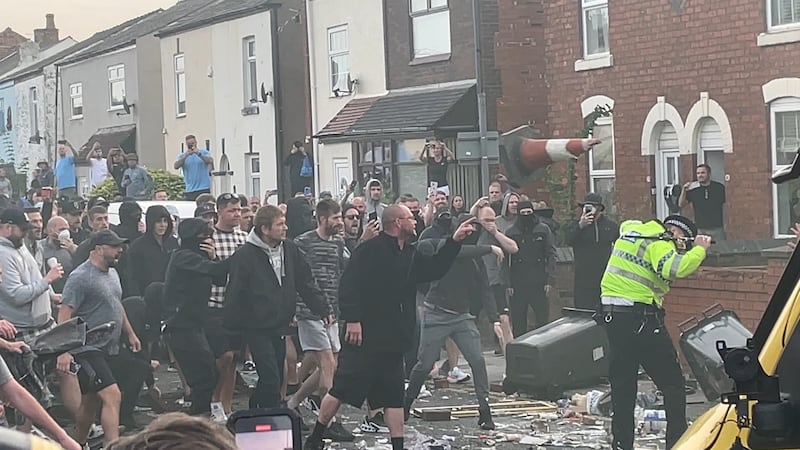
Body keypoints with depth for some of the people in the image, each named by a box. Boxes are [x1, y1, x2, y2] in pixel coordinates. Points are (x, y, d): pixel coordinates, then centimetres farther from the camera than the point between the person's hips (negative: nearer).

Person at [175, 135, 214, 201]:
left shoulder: (204, 152, 7)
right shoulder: (183, 155, 11)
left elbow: (211, 161, -12)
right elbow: (176, 166, -5)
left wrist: (199, 154, -24)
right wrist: (185, 156, -18)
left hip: (204, 188, -2)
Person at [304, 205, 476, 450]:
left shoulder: (410, 255, 15)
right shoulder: (370, 251, -12)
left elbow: (435, 268, 24)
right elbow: (348, 285, -18)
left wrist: (454, 241, 16)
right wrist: (352, 319, -24)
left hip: (393, 340, 8)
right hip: (364, 336, -8)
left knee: (394, 395, 8)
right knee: (342, 388, -3)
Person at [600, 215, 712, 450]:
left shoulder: (631, 230, 15)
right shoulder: (659, 243, -8)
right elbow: (674, 269, -26)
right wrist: (699, 249, -12)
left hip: (612, 314, 7)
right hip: (641, 317, -7)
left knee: (622, 385, 11)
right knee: (672, 382, 3)